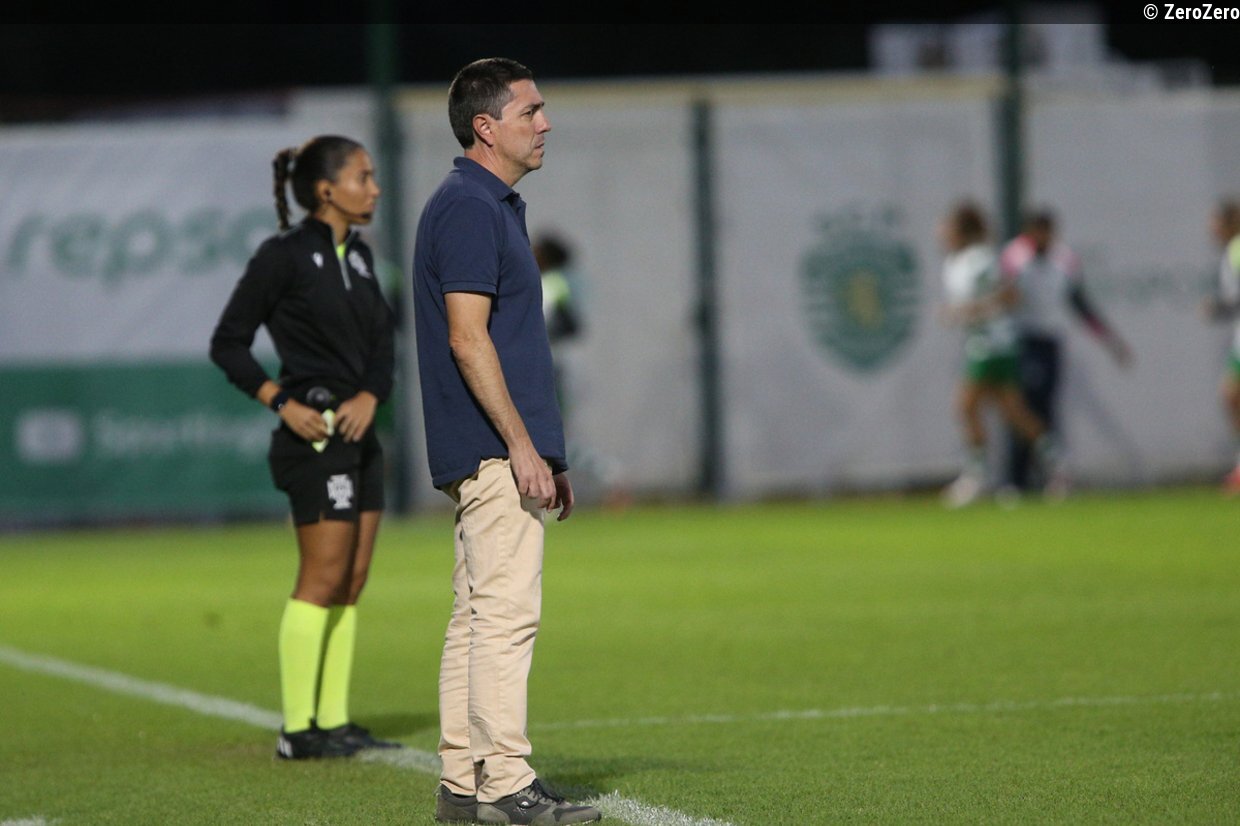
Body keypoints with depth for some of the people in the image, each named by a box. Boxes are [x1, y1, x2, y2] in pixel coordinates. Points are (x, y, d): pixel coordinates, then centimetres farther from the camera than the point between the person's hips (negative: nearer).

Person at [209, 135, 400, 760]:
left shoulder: (358, 256, 14)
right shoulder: (284, 256, -9)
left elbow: (383, 343, 13)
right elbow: (228, 342, -7)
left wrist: (371, 395, -7)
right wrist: (283, 403, -15)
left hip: (359, 433, 8)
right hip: (314, 435, -8)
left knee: (351, 583, 8)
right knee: (323, 579, -8)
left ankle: (334, 720, 13)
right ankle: (298, 729, -4)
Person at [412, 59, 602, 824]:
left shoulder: (496, 206, 19)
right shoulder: (468, 208, -13)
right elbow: (467, 338, -19)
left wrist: (547, 455, 22)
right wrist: (522, 445, -20)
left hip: (503, 452, 10)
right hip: (494, 447, -10)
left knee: (478, 615, 10)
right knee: (508, 613, -11)